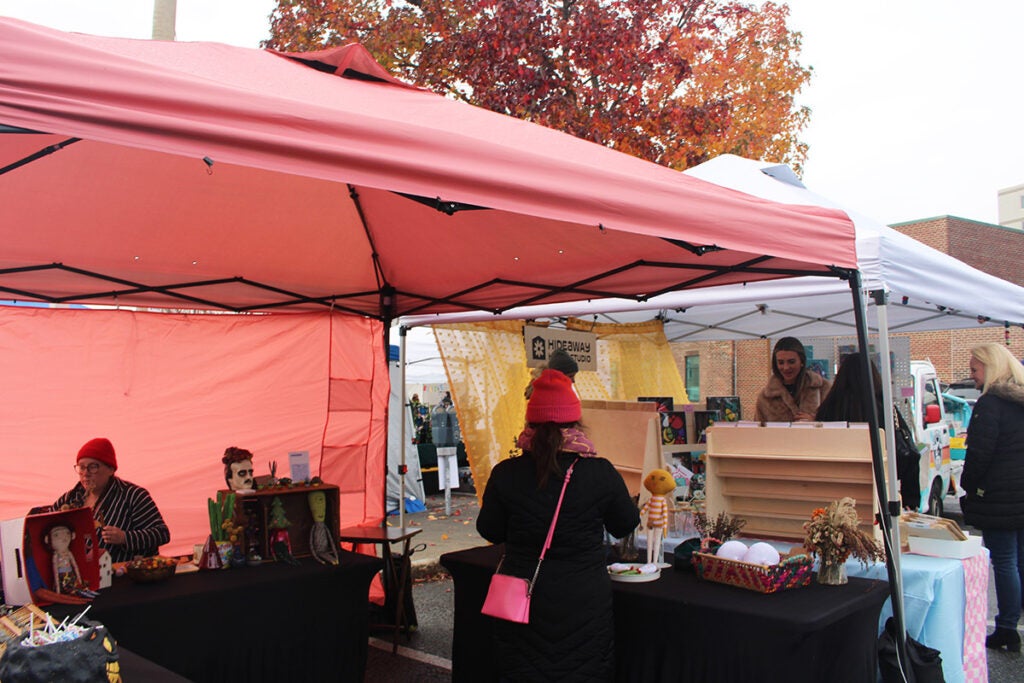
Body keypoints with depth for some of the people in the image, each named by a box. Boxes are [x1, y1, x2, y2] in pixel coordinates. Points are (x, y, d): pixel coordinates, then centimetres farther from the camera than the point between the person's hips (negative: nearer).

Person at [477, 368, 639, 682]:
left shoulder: (506, 474, -11)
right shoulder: (601, 474, -14)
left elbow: (490, 531, 2)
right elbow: (626, 526, 2)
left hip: (521, 603, 1)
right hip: (585, 606, -1)